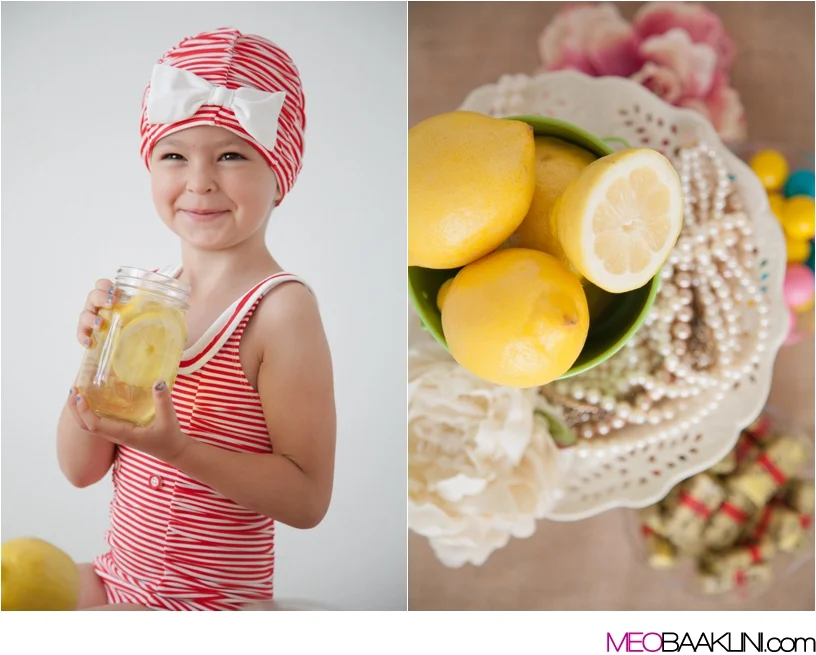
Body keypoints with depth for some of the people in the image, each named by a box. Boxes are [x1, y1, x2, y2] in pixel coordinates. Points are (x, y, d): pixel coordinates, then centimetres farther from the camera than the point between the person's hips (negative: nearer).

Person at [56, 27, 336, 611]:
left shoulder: (279, 308, -18)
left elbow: (308, 499, -18)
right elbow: (80, 470, 3)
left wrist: (178, 448, -29)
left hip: (210, 600, -6)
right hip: (116, 579, 6)